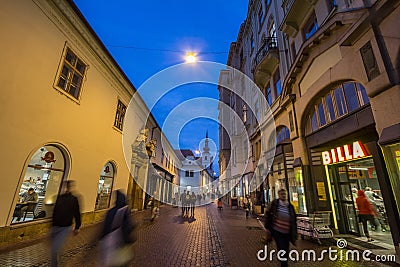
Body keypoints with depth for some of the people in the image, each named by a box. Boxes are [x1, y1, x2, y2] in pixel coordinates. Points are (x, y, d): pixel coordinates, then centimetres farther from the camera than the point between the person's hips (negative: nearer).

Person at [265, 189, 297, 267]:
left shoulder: (290, 206, 2)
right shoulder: (274, 203, -8)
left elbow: (294, 221, 9)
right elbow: (268, 215, -5)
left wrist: (294, 233, 8)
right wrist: (267, 228, -6)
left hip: (286, 232, 4)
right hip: (276, 231, -3)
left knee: (286, 251, 12)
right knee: (282, 249, -9)